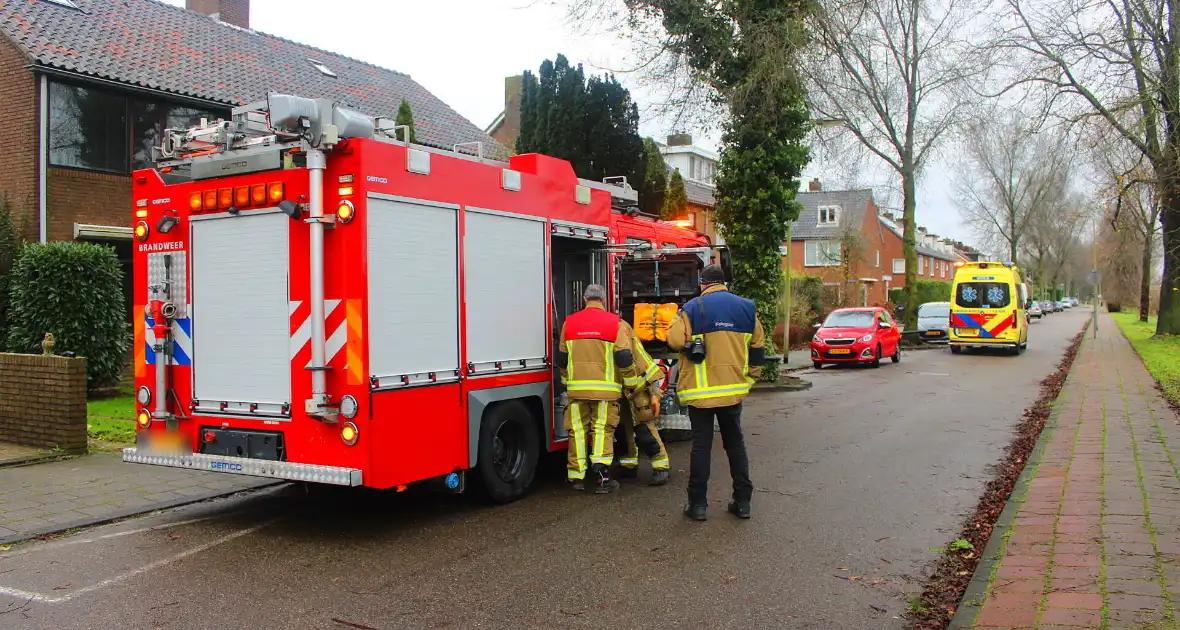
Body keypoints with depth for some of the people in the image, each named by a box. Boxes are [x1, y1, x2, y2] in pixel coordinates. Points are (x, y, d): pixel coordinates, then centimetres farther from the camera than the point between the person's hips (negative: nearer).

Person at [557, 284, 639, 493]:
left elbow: (562, 359, 14)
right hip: (605, 388, -3)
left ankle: (577, 476, 16)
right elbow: (624, 359, -8)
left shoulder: (569, 323, 8)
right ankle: (601, 478, -5)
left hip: (576, 388, 3)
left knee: (578, 431, 10)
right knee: (603, 430, 2)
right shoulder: (616, 323, -3)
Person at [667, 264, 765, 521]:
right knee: (735, 443, 14)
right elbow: (757, 348, 10)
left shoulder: (693, 309, -9)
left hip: (700, 391, -3)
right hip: (734, 389, 3)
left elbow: (675, 340, -16)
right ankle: (743, 501, 17)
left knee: (701, 445, 4)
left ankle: (698, 504, 7)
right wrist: (750, 377, 21)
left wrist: (675, 323, 6)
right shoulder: (746, 308, 4)